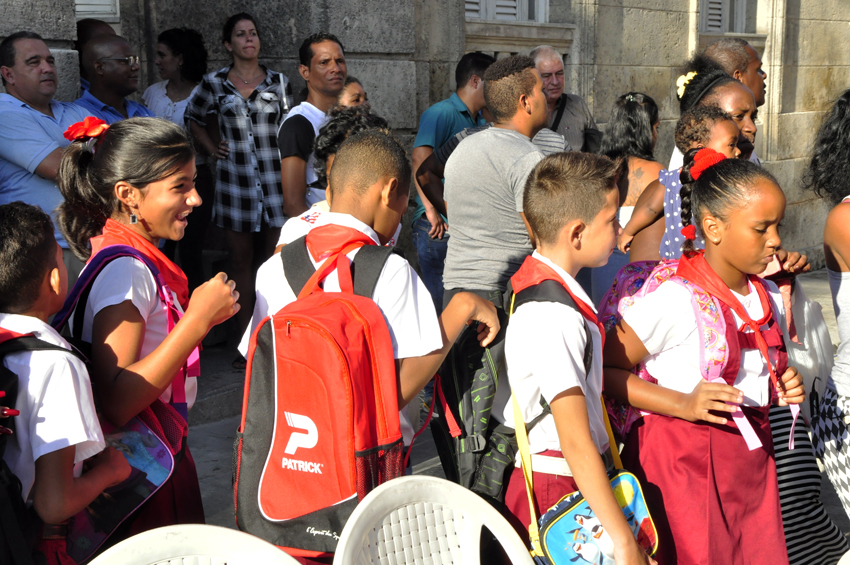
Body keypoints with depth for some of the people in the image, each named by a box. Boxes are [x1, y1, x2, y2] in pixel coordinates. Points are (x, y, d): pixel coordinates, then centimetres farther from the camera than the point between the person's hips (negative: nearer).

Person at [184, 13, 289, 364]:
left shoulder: (279, 82, 6)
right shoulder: (214, 83, 5)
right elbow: (193, 117, 20)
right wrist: (212, 148, 7)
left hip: (276, 179, 0)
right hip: (235, 180, 0)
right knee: (241, 259, 4)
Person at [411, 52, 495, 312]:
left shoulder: (481, 122, 17)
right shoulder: (441, 113, -9)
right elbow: (420, 160, -20)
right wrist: (431, 209, -23)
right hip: (441, 228, -8)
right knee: (442, 307, -4)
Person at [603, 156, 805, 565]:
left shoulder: (769, 298, 8)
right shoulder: (672, 300, -17)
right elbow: (605, 372, -17)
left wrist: (784, 386, 4)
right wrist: (683, 404, -23)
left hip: (751, 455, 7)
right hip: (682, 460, -7)